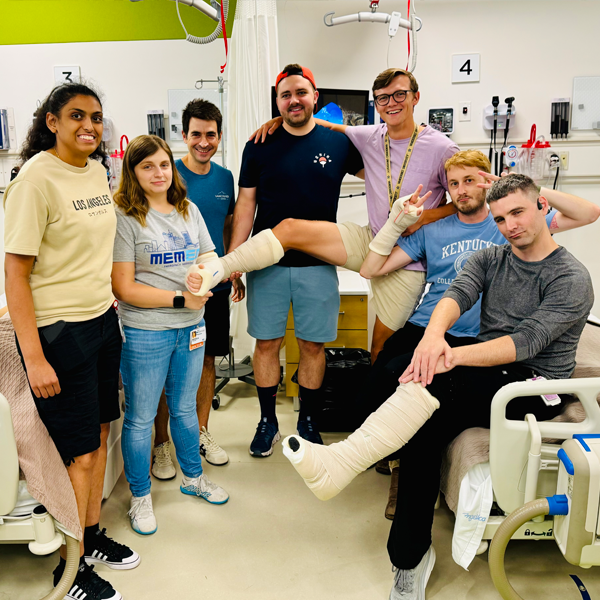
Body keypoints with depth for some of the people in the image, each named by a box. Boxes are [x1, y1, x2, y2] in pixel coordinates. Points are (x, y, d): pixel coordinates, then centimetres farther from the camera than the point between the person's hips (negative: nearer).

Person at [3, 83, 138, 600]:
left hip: (102, 320, 7)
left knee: (98, 434, 17)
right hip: (58, 330, -7)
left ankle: (92, 535, 36)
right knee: (76, 453, 3)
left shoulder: (99, 170, 7)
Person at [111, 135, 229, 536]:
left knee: (185, 408, 21)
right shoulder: (125, 217, -12)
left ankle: (193, 477, 41)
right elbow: (124, 287, -15)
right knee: (140, 418, 8)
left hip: (191, 327, 6)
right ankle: (140, 497, 28)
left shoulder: (189, 210, 7)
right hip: (144, 332, -5)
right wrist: (180, 299, -16)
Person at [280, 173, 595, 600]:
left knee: (440, 379, -33)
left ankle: (341, 463, -37)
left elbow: (525, 342, -21)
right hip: (484, 381, 5)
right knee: (427, 428, -27)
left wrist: (452, 356, -34)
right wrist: (434, 334, -34)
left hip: (535, 390, -4)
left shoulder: (571, 278, -7)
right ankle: (412, 558, -16)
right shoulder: (488, 259, 10)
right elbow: (457, 295, -11)